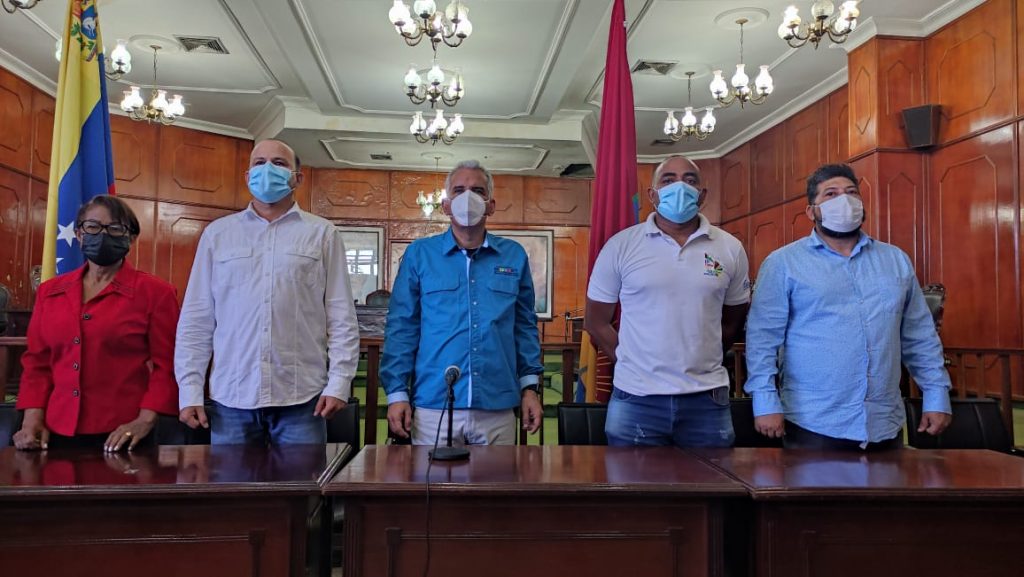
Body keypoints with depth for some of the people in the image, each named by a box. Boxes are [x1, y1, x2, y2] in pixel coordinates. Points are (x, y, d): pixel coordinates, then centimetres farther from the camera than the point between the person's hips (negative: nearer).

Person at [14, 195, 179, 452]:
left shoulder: (155, 292, -4)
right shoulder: (50, 291, 10)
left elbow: (167, 365, -6)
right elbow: (37, 361, 12)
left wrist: (145, 421, -15)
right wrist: (32, 419, 1)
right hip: (57, 434, 4)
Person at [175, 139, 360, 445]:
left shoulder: (322, 234, 5)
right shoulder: (217, 233, 10)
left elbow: (341, 318, 2)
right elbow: (196, 319, 9)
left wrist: (339, 382, -5)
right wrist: (190, 389, 3)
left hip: (302, 399, -1)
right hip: (231, 398, 2)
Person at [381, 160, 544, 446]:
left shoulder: (514, 256, 8)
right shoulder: (419, 254, 3)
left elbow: (525, 326, 11)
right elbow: (402, 328, 2)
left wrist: (530, 386, 5)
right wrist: (396, 393, -3)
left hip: (497, 412, 2)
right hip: (433, 409, -1)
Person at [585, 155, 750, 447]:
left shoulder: (730, 249, 3)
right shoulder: (620, 246, -2)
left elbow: (733, 321, 14)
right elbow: (596, 321, 4)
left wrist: (699, 360, 8)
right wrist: (634, 363, 1)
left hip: (707, 398, 2)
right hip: (635, 398, -1)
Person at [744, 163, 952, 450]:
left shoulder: (897, 260, 11)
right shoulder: (783, 263, -3)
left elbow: (920, 336, 13)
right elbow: (763, 336, -7)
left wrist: (936, 395, 7)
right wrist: (766, 401, -14)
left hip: (885, 426, 4)